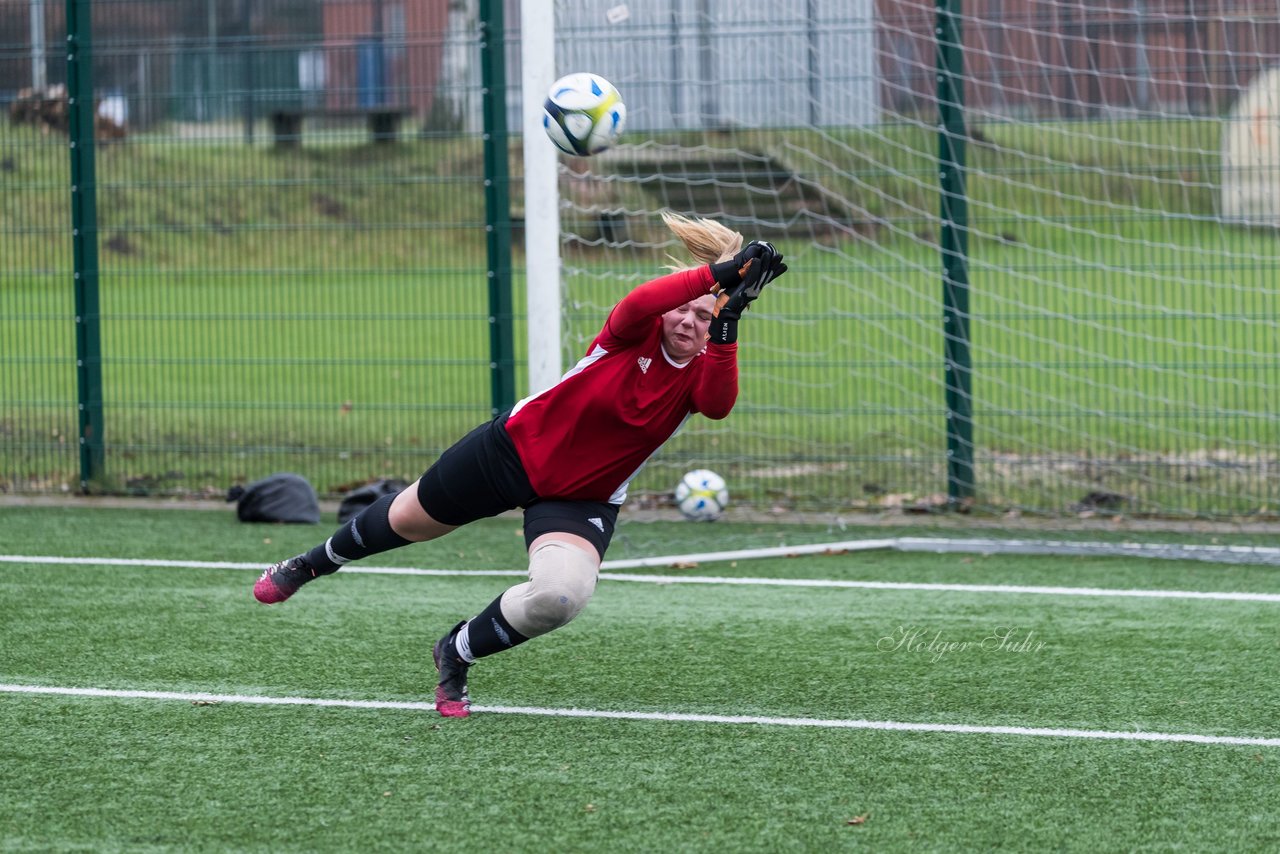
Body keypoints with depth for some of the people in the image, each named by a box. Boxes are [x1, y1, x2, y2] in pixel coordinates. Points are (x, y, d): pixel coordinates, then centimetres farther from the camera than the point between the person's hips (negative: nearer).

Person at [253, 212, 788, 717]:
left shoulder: (707, 371, -14)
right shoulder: (638, 332, -18)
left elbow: (718, 404, -38)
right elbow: (637, 304, -43)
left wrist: (725, 326, -50)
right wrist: (715, 274, -53)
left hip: (582, 501, 1)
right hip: (517, 447, -1)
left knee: (559, 597, -28)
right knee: (407, 520, 19)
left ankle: (457, 655, 2)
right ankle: (310, 565, 53)